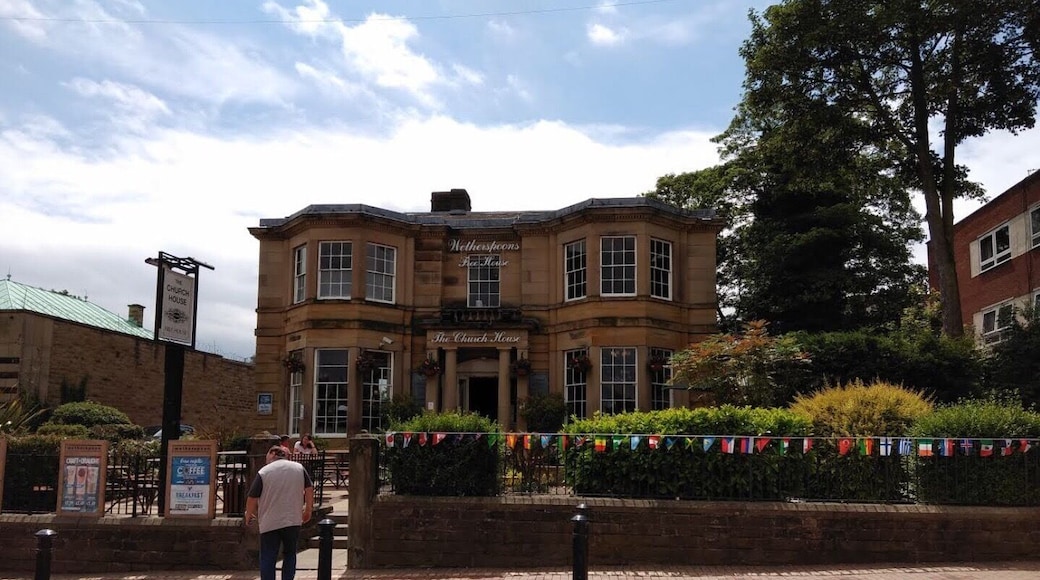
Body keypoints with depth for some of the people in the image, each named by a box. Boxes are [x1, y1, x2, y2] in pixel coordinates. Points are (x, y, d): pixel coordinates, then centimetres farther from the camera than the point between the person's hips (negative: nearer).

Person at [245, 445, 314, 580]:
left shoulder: (263, 472, -7)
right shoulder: (299, 468, 3)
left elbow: (252, 498, -6)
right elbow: (309, 489, 8)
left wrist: (248, 515, 11)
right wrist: (308, 510, 19)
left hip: (269, 523, -3)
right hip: (293, 521, 3)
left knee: (267, 559, 5)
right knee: (289, 554, 17)